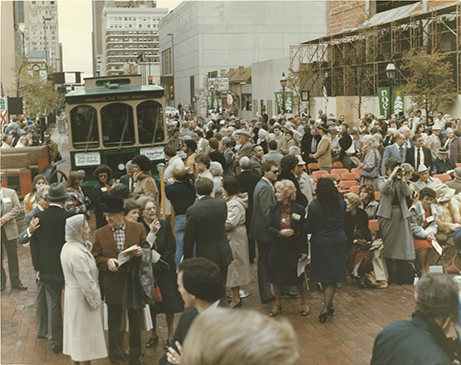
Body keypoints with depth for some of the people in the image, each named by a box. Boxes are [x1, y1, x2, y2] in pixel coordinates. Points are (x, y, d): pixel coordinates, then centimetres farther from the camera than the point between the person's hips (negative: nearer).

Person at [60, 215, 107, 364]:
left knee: (76, 329, 22)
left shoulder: (68, 247, 1)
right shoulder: (77, 254, -30)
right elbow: (86, 283, -24)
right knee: (85, 333, 5)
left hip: (72, 294, 10)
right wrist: (96, 299, -12)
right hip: (82, 297, -10)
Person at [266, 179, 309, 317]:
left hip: (295, 248, -3)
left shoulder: (299, 209, -9)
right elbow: (268, 227, -1)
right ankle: (277, 305, 27)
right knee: (276, 277, 9)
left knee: (299, 276, 4)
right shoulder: (274, 208, -1)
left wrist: (304, 251, -7)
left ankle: (304, 303, 26)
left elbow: (303, 232, -6)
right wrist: (280, 233, -20)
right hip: (277, 248, 3)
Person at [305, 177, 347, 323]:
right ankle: (327, 307, -3)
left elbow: (307, 229, -8)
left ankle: (329, 305, 26)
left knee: (324, 278, 14)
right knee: (332, 278, 6)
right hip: (338, 244, 2)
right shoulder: (342, 205, -7)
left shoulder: (314, 208, -17)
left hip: (320, 244, -2)